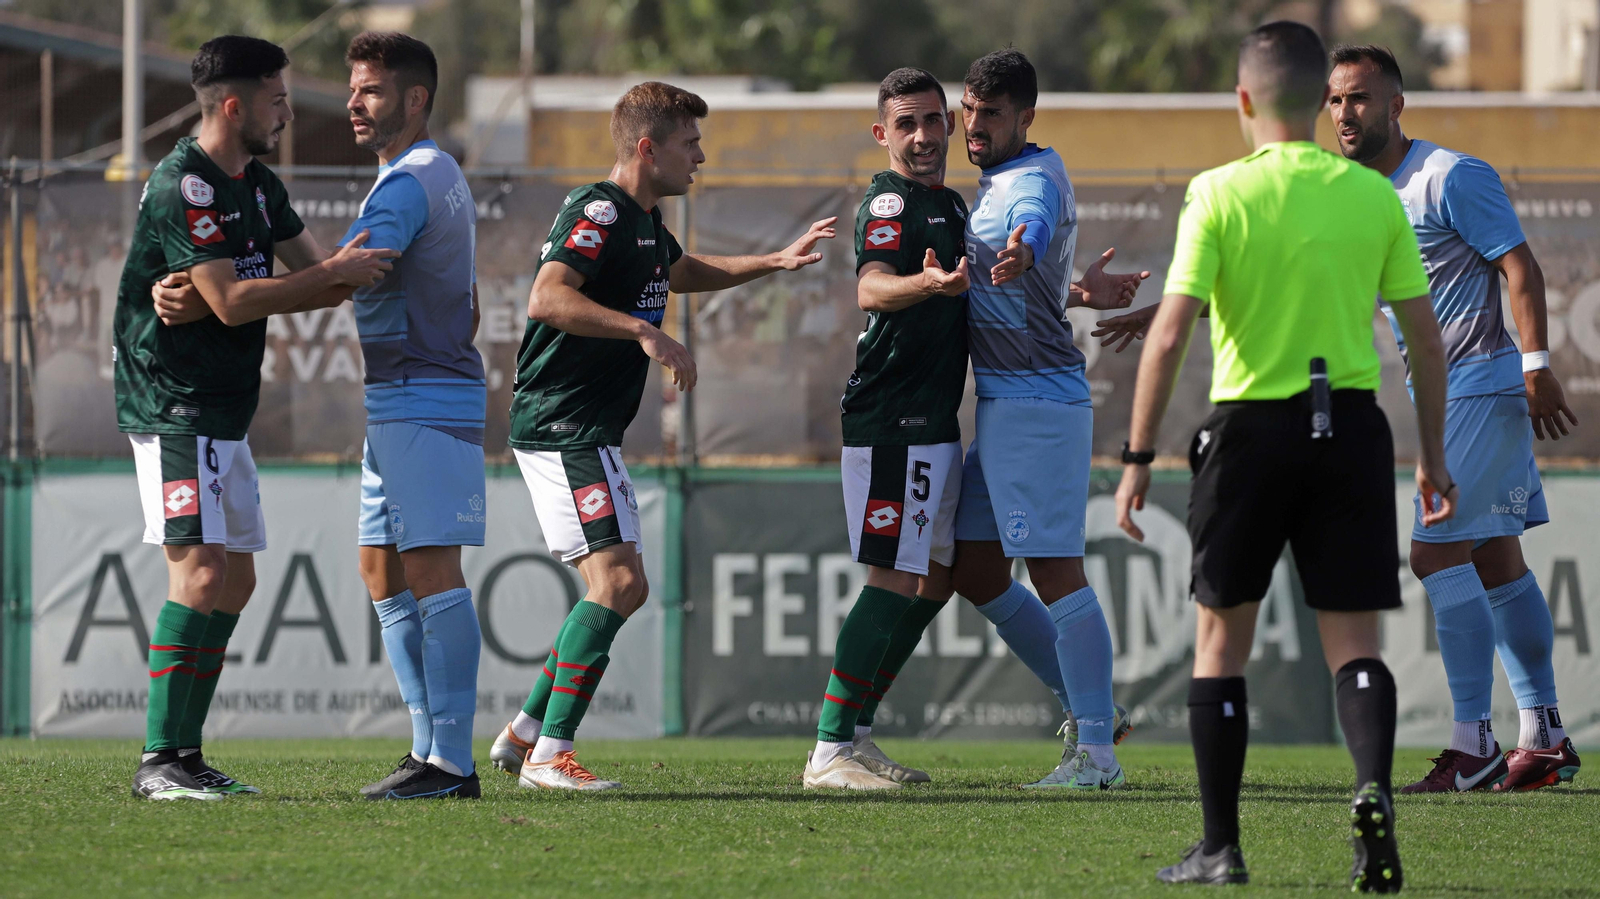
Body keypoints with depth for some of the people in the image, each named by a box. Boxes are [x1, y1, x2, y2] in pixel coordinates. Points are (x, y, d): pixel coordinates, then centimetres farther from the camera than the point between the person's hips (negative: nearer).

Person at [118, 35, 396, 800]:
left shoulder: (257, 185, 14)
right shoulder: (182, 186, -16)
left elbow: (314, 274, 11)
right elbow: (234, 302, -21)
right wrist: (338, 272, -17)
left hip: (224, 414, 10)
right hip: (173, 408, -10)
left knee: (233, 582, 8)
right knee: (202, 572, -16)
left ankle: (185, 753, 11)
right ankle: (159, 761, -15)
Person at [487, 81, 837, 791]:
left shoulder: (644, 221, 18)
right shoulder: (598, 212, -14)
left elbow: (681, 272, 41)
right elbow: (548, 297, -29)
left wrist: (776, 261, 36)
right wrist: (645, 332, -34)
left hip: (589, 432, 11)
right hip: (564, 429, -11)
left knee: (620, 590, 11)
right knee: (616, 580, -17)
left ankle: (524, 735, 17)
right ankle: (547, 755, -16)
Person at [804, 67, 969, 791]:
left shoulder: (950, 205, 18)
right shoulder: (889, 200, -12)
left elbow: (981, 294, 34)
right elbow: (870, 289, -30)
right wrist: (927, 283, -51)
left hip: (934, 424, 10)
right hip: (892, 424, -10)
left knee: (937, 577, 13)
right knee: (896, 580, -12)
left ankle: (856, 733, 18)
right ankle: (829, 750, -11)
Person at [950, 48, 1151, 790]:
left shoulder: (1033, 184, -14)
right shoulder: (998, 180, 16)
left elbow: (1034, 231, -40)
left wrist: (1018, 257, -61)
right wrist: (1075, 291, 11)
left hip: (1038, 403, -10)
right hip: (1001, 404, 10)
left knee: (1055, 573, -10)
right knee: (976, 572, 11)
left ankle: (1095, 752, -8)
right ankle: (1088, 710, 20)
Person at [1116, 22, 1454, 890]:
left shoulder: (1220, 194, -7)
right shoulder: (1375, 198, 2)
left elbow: (1169, 335, -12)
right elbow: (1424, 337, 4)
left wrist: (1137, 458, -7)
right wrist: (1433, 455, 14)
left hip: (1251, 428, -2)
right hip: (1351, 425, 2)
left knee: (1221, 638, 12)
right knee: (1352, 641, 5)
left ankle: (1221, 846, 14)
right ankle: (1373, 788, -23)